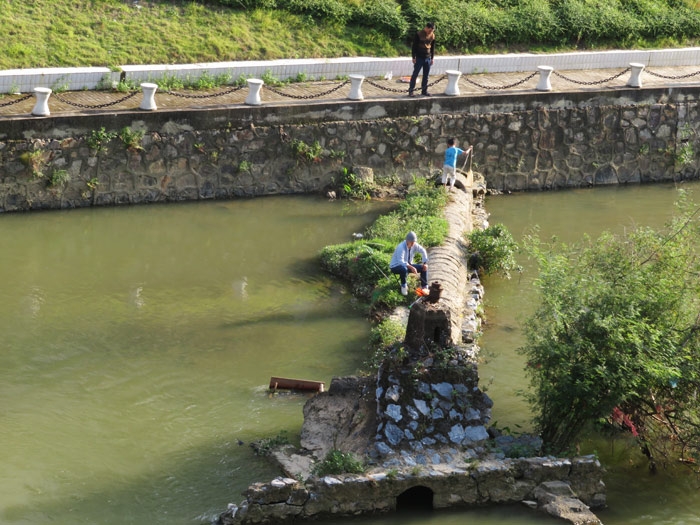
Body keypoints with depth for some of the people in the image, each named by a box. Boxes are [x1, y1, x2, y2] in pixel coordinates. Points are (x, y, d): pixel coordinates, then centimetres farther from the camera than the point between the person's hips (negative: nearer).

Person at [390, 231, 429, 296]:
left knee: (423, 268, -5)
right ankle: (403, 286, -18)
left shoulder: (414, 245, -11)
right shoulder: (401, 247, -31)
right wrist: (411, 267, -52)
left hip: (408, 265, 7)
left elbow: (423, 251, 3)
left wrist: (425, 263, -8)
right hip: (396, 266, -7)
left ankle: (424, 287, 2)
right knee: (404, 269, -41)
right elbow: (401, 261, -41)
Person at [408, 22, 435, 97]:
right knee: (415, 74, -2)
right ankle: (411, 90, 3)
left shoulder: (432, 36, 3)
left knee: (426, 76, 8)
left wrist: (432, 58, 12)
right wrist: (414, 57, -11)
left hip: (428, 58, 5)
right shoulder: (419, 35, -11)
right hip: (419, 58, -5)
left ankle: (424, 90, 16)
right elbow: (414, 46, -8)